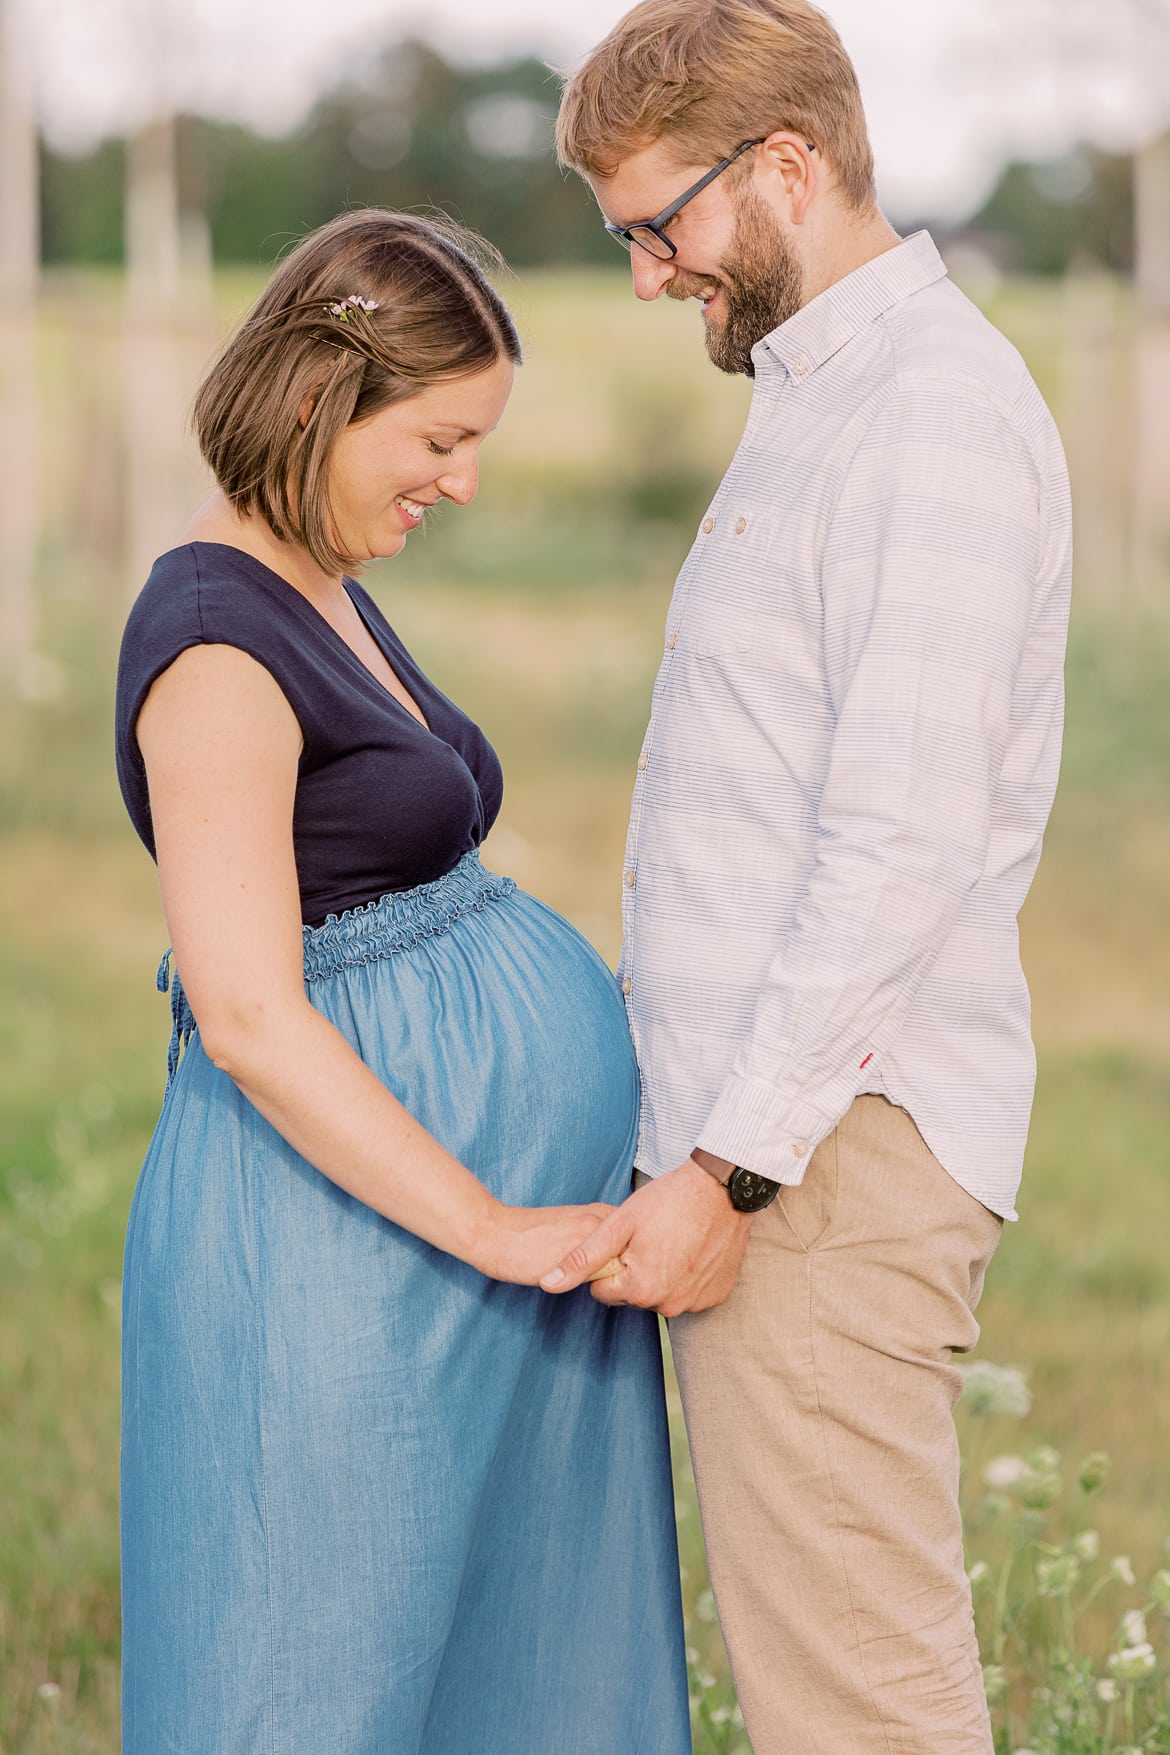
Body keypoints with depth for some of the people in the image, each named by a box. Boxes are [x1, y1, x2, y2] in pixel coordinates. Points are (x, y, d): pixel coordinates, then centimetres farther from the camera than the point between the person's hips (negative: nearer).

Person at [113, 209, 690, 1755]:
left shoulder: (320, 594, 13)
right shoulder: (216, 645, -18)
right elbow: (250, 1018, -24)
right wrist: (498, 1230, -22)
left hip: (494, 1148, 10)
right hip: (352, 1221, -10)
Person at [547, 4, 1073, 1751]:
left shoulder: (937, 412, -14)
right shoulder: (815, 397, 19)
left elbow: (907, 841, -21)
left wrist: (728, 1166, -21)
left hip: (832, 1149, -10)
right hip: (757, 1129, 10)